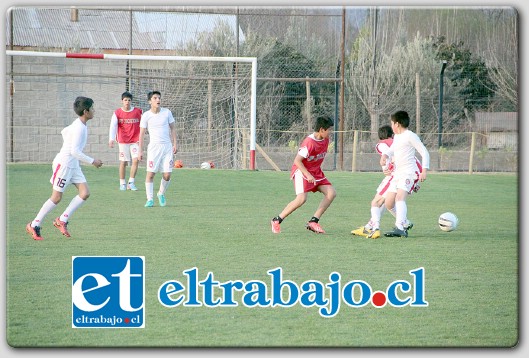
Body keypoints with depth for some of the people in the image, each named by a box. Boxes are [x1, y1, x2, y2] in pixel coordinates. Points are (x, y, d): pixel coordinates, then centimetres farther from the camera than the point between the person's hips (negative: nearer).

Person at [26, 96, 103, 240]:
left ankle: (62, 220, 3)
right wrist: (92, 161, -21)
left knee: (85, 193, -2)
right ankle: (34, 225, 7)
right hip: (63, 164, -9)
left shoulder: (79, 125, 8)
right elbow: (75, 151, -26)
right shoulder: (79, 128, -21)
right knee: (56, 197, -4)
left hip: (73, 166, 9)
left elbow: (64, 132, 26)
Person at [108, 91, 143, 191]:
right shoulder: (117, 113, -3)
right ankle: (122, 183, 14)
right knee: (123, 162, 2)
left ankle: (131, 182, 1)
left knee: (135, 160, -10)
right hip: (123, 141, -1)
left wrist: (140, 138, 8)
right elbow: (113, 126, -11)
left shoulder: (138, 111, 0)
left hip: (135, 141, 1)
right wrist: (111, 139, -24)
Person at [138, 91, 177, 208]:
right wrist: (140, 151, -1)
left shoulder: (167, 113, 3)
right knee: (150, 173, -9)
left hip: (167, 146, 2)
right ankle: (150, 199, -2)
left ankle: (161, 194, 23)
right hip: (153, 147, -2)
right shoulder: (146, 116, -3)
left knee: (167, 175, -2)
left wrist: (175, 144, 5)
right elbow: (142, 134, 1)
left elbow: (172, 129, 12)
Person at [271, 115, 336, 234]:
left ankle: (313, 222, -4)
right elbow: (297, 160, -23)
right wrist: (308, 175, -29)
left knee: (331, 193, -6)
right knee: (301, 198, -25)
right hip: (301, 171, -9)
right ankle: (276, 221, -9)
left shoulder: (325, 140, 3)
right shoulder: (309, 143, -23)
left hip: (316, 172, 9)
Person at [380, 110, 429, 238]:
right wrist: (384, 155, 8)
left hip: (408, 173, -10)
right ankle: (405, 223, 27)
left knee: (400, 197, -29)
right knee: (389, 203, 9)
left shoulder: (410, 136, -7)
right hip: (397, 173, 10)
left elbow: (424, 152, -8)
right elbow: (391, 149, 33)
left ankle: (400, 228, -41)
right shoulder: (396, 137, 19)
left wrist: (424, 171, -18)